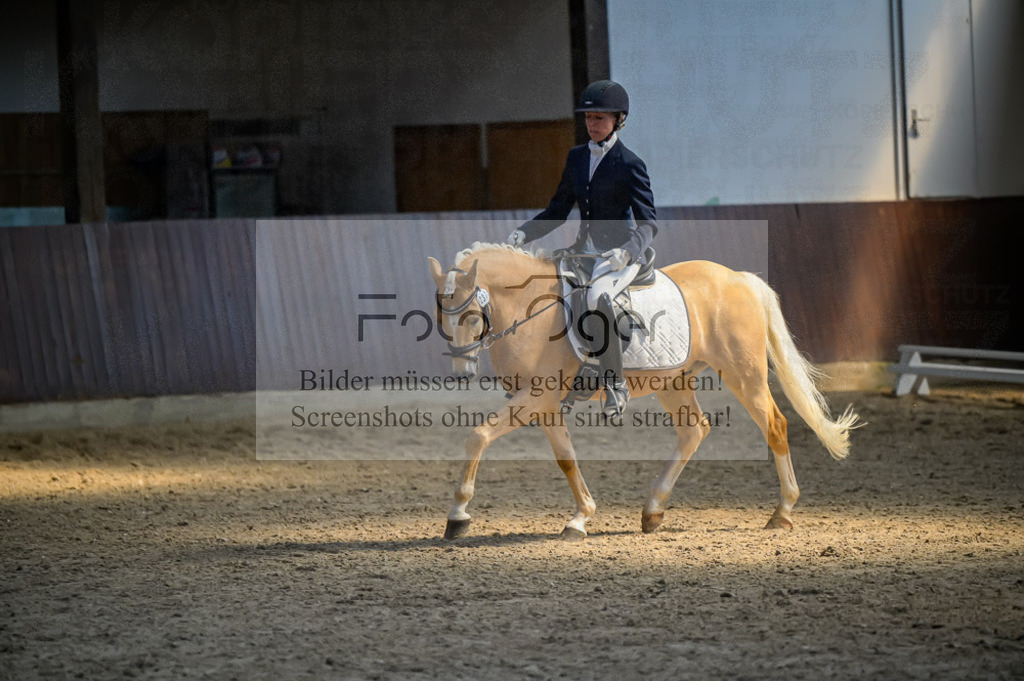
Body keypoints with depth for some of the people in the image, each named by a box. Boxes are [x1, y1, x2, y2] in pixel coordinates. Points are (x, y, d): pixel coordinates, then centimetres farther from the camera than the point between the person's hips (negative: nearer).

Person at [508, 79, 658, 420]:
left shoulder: (629, 165, -9)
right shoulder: (577, 157, 11)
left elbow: (648, 223, -14)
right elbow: (557, 211, 16)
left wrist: (626, 251, -34)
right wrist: (523, 234, 0)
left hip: (621, 253, -8)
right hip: (584, 250, 8)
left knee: (596, 299, -37)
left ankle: (615, 383, -26)